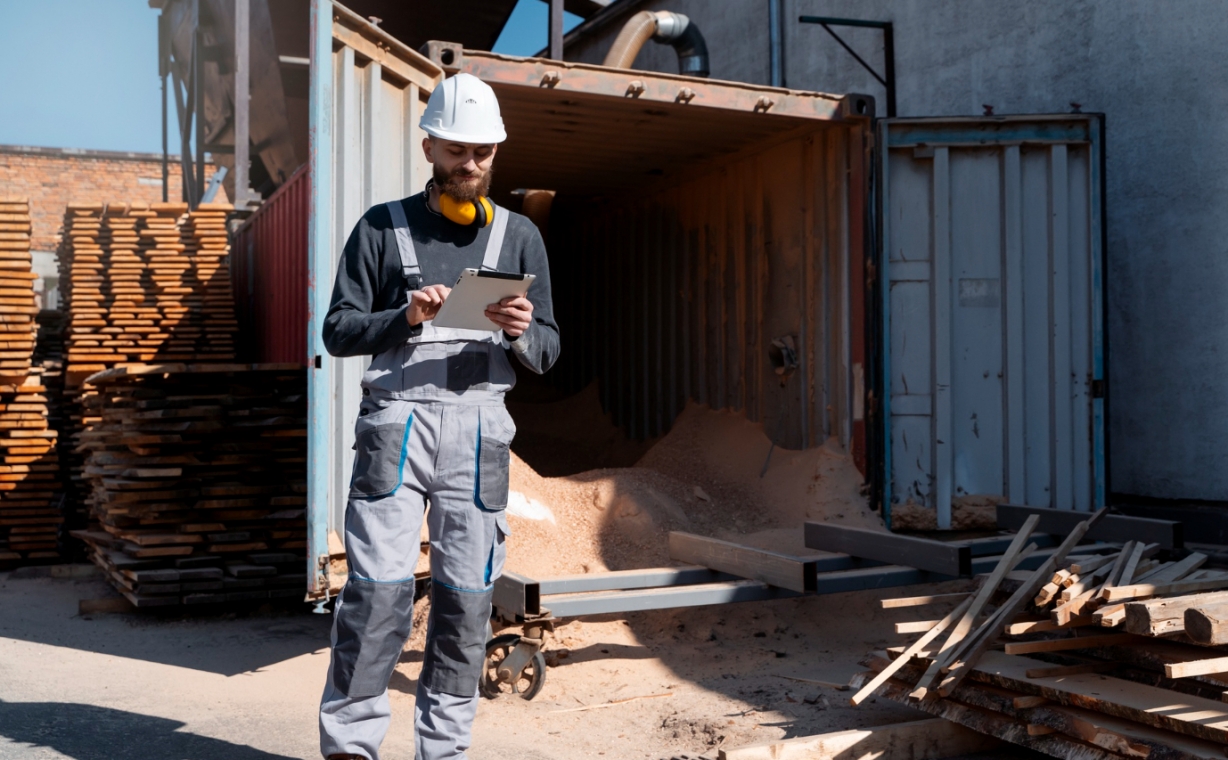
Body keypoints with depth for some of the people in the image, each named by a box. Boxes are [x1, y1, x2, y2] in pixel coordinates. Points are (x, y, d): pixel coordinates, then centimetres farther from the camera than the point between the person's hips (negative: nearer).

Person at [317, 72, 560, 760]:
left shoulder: (520, 236, 15)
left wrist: (522, 332, -11)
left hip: (480, 424, 2)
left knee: (467, 597, 1)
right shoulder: (382, 227, 11)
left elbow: (547, 353, 11)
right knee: (379, 587, -8)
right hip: (397, 416, -1)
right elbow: (339, 330, 5)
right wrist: (404, 319, -13)